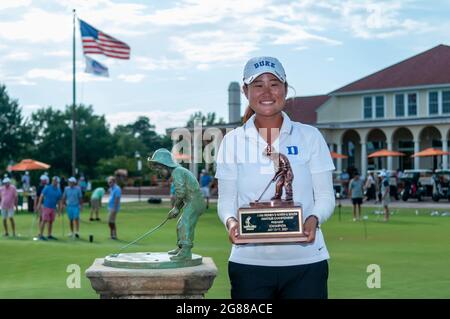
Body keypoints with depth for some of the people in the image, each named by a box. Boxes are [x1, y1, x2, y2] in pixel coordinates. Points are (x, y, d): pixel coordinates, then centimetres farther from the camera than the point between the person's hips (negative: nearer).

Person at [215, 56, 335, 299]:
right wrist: (231, 221, -14)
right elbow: (226, 200, 8)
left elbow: (325, 196, 6)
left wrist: (313, 220, -15)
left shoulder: (309, 136, 5)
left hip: (305, 262, 0)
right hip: (249, 262, 1)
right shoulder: (233, 141, 7)